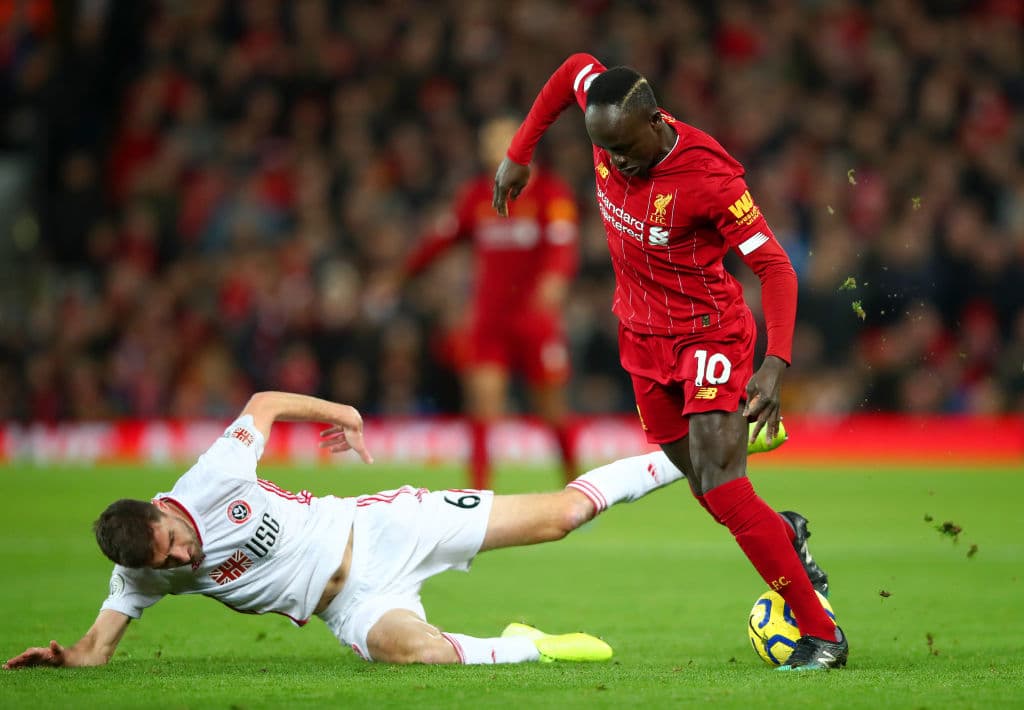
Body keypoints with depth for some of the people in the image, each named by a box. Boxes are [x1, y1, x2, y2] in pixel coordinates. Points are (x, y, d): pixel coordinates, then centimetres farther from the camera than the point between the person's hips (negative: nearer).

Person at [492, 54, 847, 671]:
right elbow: (574, 69, 10)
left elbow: (774, 266, -25)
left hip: (710, 332, -6)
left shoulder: (709, 175, -28)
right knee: (704, 483, 11)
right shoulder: (614, 127, -12)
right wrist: (519, 154, 10)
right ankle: (785, 535, 42)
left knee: (720, 482, -19)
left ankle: (822, 634, -17)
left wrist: (776, 364, -37)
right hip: (644, 337, 6)